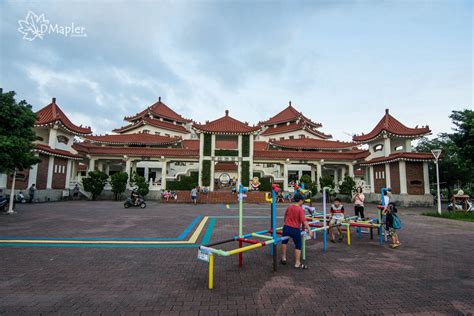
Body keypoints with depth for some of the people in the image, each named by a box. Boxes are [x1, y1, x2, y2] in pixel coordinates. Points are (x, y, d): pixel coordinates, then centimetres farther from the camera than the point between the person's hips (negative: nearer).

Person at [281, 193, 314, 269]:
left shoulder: (289, 207, 5)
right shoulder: (300, 209, -13)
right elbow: (304, 221, -22)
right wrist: (309, 230, -21)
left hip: (286, 227, 5)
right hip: (295, 229, -5)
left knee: (284, 241, 28)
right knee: (298, 246, 11)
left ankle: (283, 258, 32)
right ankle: (297, 263, 14)